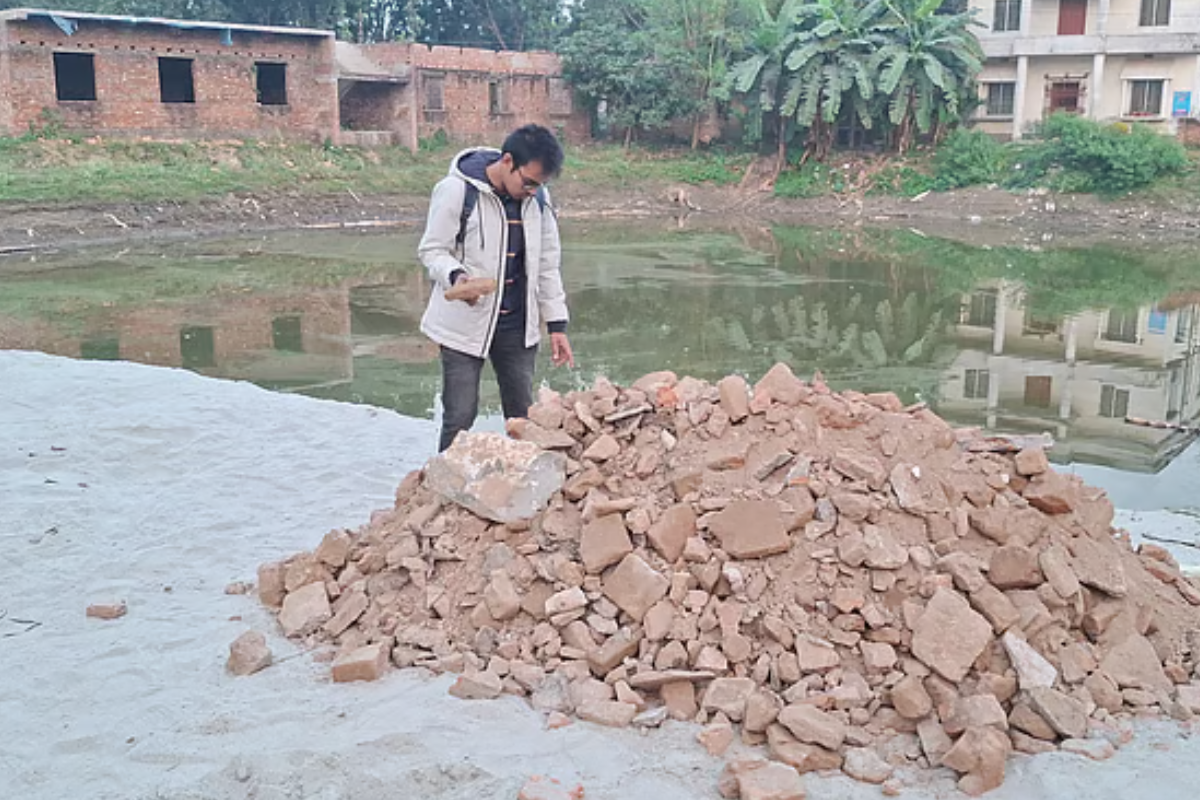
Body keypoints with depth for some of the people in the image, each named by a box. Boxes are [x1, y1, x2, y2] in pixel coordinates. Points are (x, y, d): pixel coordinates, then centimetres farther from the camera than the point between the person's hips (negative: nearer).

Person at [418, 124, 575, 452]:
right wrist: (456, 277, -28)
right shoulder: (457, 190, -12)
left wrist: (557, 323, 8)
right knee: (460, 417, -3)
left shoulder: (538, 198, 4)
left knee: (524, 417, 9)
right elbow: (433, 250, -6)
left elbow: (548, 263, 11)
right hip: (465, 325, -4)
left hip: (518, 326, 5)